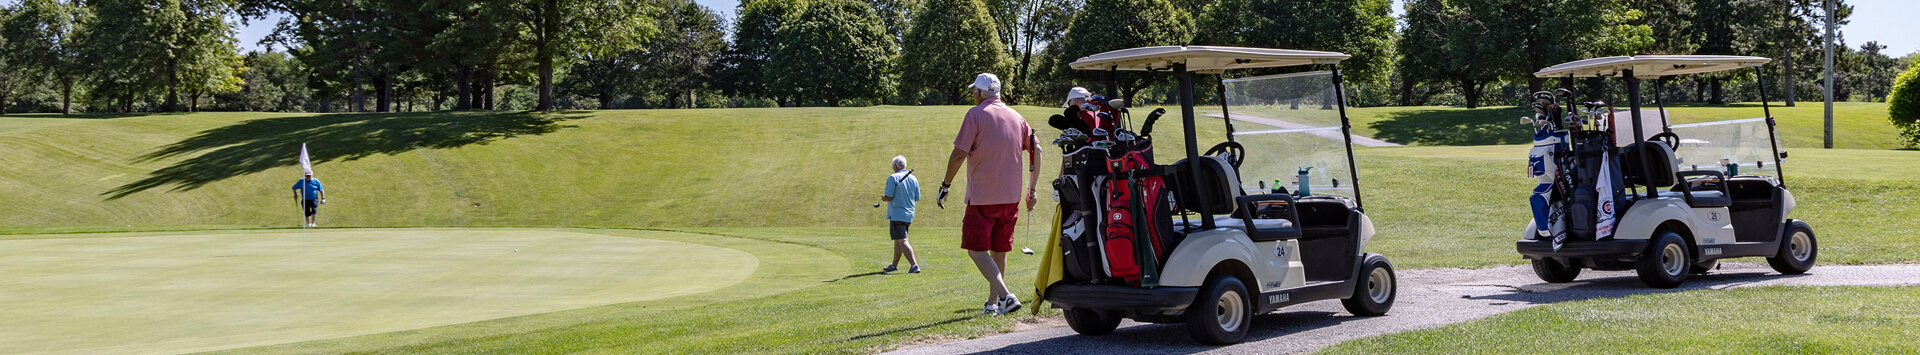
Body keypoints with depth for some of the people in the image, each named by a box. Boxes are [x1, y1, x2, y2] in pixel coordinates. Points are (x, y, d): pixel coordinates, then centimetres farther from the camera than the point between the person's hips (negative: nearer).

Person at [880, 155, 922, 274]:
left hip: (896, 215, -8)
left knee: (902, 241, -12)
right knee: (897, 241, 21)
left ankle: (914, 265, -25)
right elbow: (917, 199, 10)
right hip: (909, 215, 8)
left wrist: (883, 198, 6)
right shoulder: (913, 179, 8)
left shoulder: (893, 178, -11)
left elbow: (888, 197, -16)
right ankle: (894, 265, 33)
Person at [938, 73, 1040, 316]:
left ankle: (1005, 296, -19)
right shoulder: (1016, 117, 11)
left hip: (982, 196, -6)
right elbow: (1036, 150, 10)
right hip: (1011, 196, 6)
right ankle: (992, 303, 18)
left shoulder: (976, 115, -7)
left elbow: (959, 154, -12)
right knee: (999, 251, 14)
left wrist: (945, 185, -2)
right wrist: (1032, 190, 16)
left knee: (976, 250, -4)